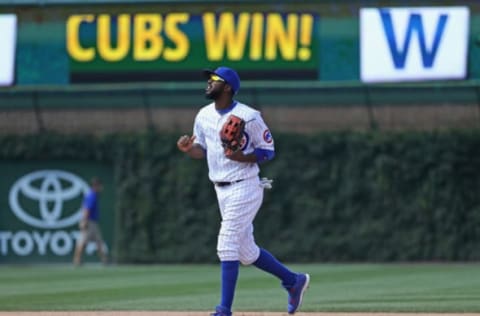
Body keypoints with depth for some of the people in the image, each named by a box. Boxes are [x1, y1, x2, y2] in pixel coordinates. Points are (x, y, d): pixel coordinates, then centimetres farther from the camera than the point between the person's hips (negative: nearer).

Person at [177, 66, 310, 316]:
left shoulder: (248, 117, -13)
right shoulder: (204, 115, 7)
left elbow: (268, 150, -8)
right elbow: (202, 151, 15)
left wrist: (242, 157, -24)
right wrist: (188, 149, -7)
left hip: (244, 189, -8)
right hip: (221, 190, 8)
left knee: (227, 246, -13)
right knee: (246, 252, 13)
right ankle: (293, 280, 30)